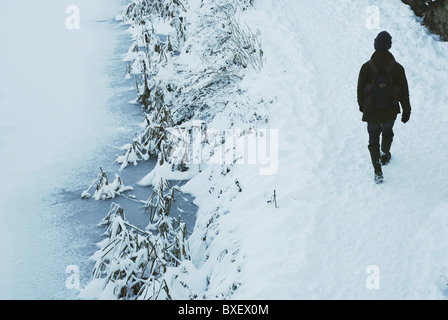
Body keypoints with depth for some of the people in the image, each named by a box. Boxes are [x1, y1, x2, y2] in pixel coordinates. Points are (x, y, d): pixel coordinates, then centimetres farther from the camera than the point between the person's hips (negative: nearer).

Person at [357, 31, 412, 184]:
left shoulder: (366, 67, -19)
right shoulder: (397, 68, -19)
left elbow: (360, 89, -6)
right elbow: (404, 92, -9)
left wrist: (361, 105, 13)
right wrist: (406, 111, 6)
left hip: (372, 112, -1)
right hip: (391, 112, 1)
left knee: (373, 139, 16)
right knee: (387, 132, 30)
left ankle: (378, 171, 10)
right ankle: (385, 156, 53)